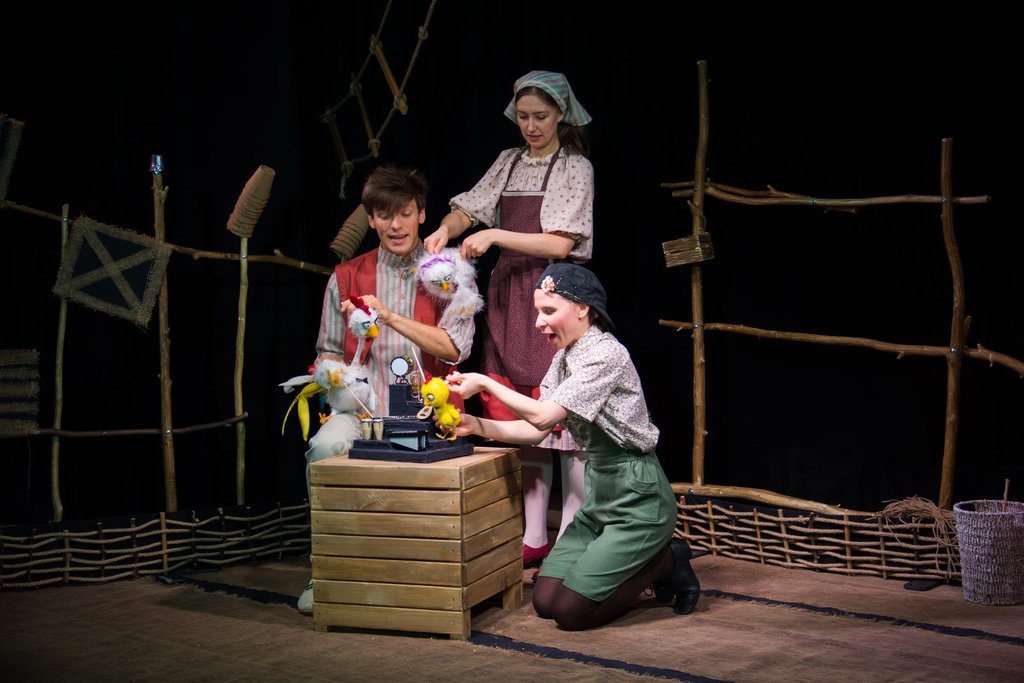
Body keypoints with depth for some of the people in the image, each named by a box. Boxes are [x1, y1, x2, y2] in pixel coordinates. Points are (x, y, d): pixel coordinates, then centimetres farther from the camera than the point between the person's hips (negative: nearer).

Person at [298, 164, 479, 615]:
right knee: (324, 446, -30)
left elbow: (454, 347, -7)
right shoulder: (346, 277, 15)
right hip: (364, 407, 2)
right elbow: (328, 352, 20)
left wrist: (389, 316, -17)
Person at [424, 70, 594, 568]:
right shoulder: (508, 163, 15)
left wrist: (495, 235, -17)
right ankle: (533, 538, 10)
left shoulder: (575, 168, -1)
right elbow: (470, 209, 14)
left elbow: (560, 244, -10)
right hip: (508, 295, 5)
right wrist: (445, 229, -8)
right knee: (523, 421, 5)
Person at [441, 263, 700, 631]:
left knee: (571, 611, -13)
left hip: (637, 497, -9)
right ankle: (648, 560, 17)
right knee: (544, 601, 2)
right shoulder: (564, 358, 10)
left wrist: (485, 383, -18)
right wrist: (477, 425, -8)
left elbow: (543, 416, -25)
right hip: (600, 495, 9)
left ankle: (667, 562, 7)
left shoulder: (606, 355, -19)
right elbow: (535, 430, 6)